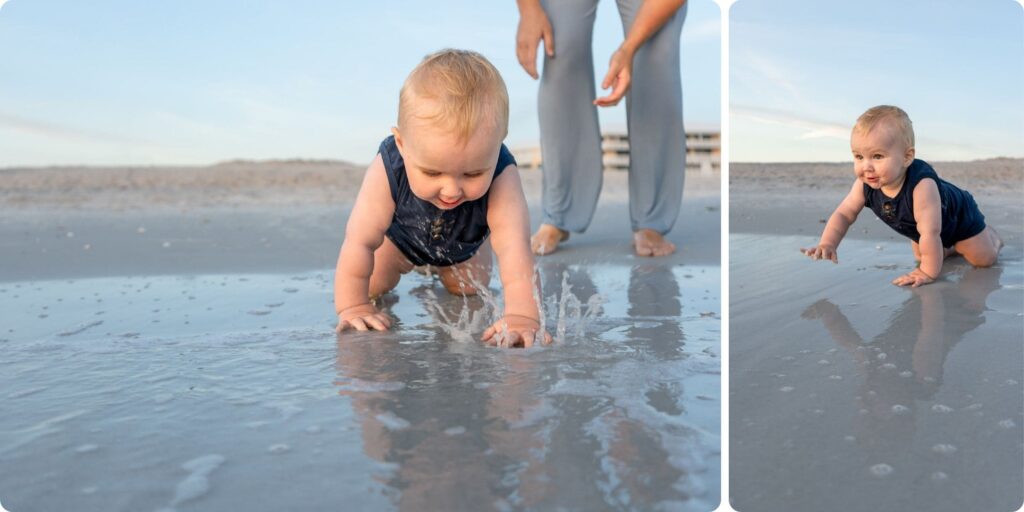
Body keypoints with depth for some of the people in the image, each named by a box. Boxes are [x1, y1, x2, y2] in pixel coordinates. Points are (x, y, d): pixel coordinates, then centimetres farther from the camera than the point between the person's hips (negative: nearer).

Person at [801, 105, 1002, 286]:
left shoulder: (922, 185, -50)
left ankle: (989, 235, 36)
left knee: (983, 259, 5)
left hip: (959, 216, -5)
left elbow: (930, 233, -48)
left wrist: (929, 273, -44)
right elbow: (843, 214, -22)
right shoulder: (865, 185, -31)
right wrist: (827, 244, -37)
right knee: (921, 256, 21)